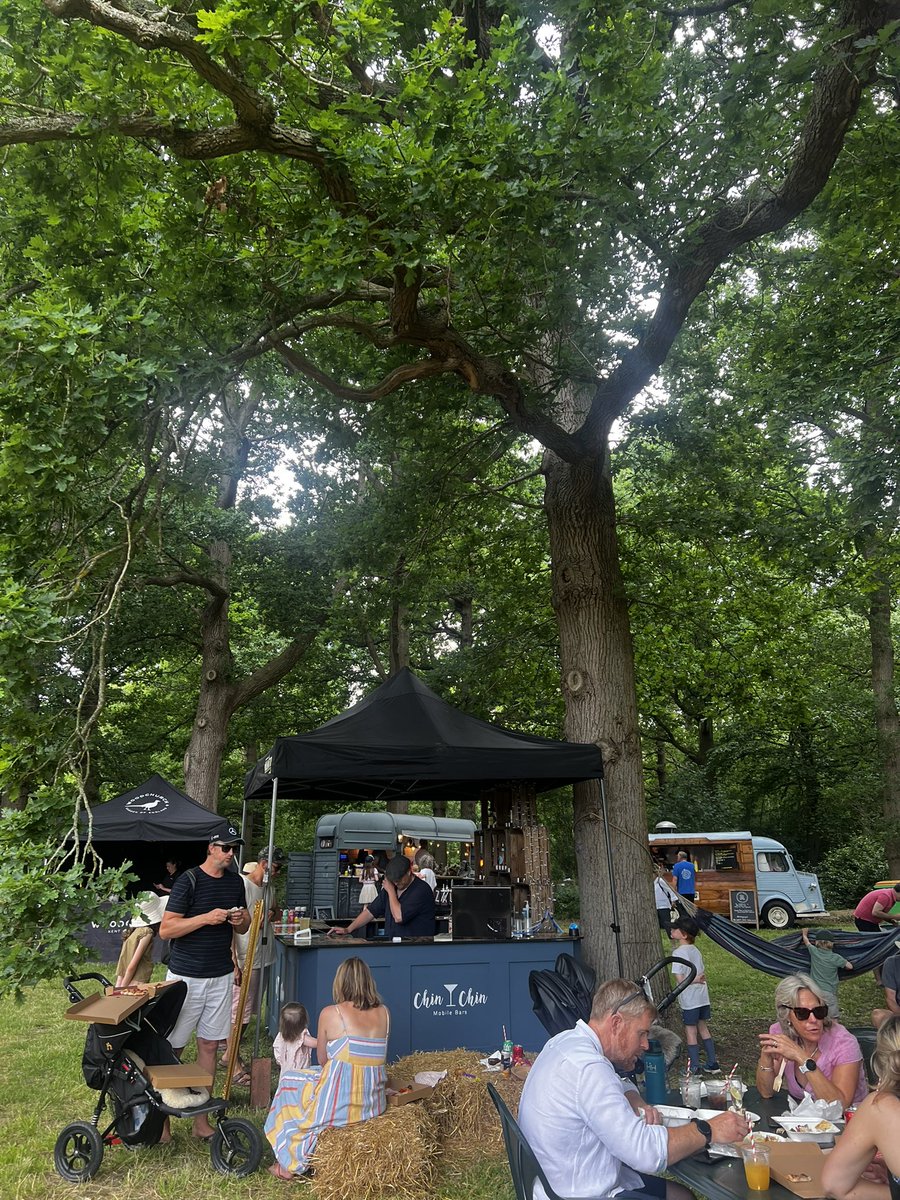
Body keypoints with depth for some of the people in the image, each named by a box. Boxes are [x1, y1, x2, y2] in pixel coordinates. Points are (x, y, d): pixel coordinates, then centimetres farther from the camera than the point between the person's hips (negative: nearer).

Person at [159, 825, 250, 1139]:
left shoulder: (235, 881, 7)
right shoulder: (189, 880, -12)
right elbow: (166, 928, -15)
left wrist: (241, 920, -6)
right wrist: (206, 917, -24)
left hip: (221, 976, 5)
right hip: (186, 977, -5)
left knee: (209, 1044, 10)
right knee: (173, 1046, 3)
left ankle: (201, 1119, 20)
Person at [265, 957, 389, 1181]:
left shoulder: (329, 1014, -9)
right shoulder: (384, 1013, 2)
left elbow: (323, 1060, 3)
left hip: (338, 1105, -5)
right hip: (374, 1105, 5)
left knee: (288, 1081, 23)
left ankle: (291, 1164, 29)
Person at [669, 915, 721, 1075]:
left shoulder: (678, 952, -16)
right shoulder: (696, 950, 7)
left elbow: (679, 979, -19)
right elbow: (703, 975, 10)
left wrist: (695, 980, -9)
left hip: (689, 999, -7)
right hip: (703, 996, 7)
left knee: (690, 1031, 3)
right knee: (703, 1028, 17)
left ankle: (695, 1069, 8)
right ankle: (712, 1064, 23)